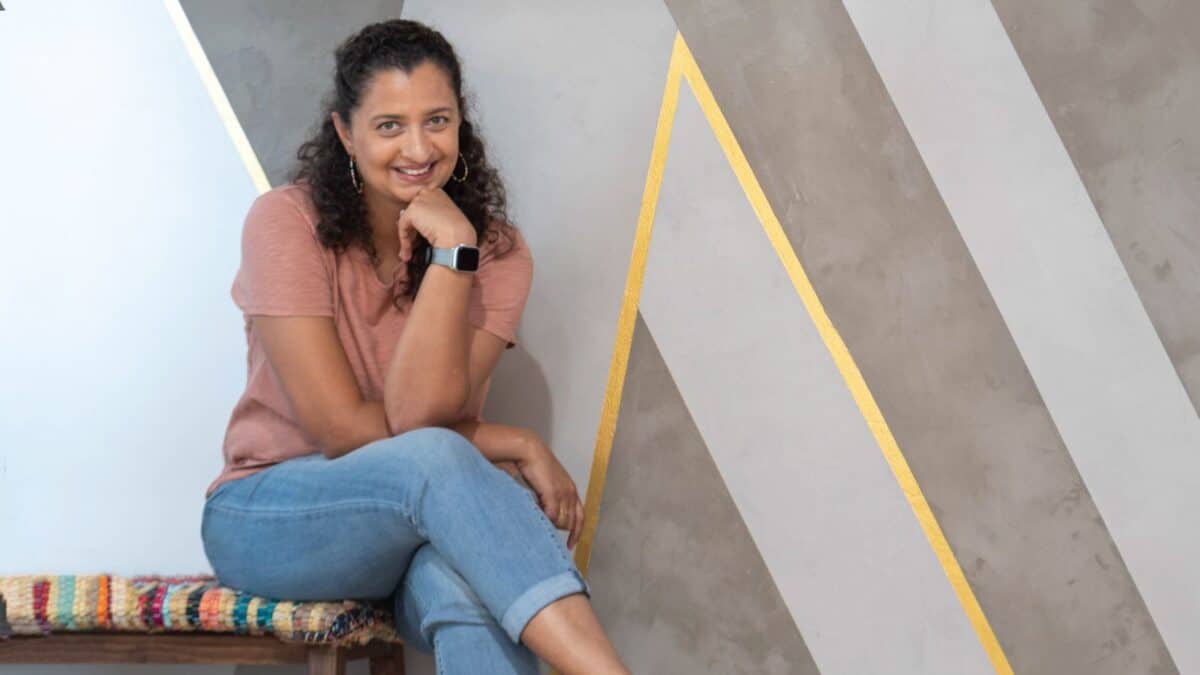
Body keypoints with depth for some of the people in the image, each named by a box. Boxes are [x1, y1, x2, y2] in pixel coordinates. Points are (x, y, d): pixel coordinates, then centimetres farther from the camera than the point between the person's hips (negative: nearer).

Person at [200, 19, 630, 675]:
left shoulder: (495, 251, -4)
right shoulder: (287, 222, -11)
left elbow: (420, 414, -19)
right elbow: (341, 429, -16)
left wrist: (451, 250, -24)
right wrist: (519, 449, -15)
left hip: (421, 530, 2)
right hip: (268, 521, -2)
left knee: (468, 579, -38)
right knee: (435, 462, -36)